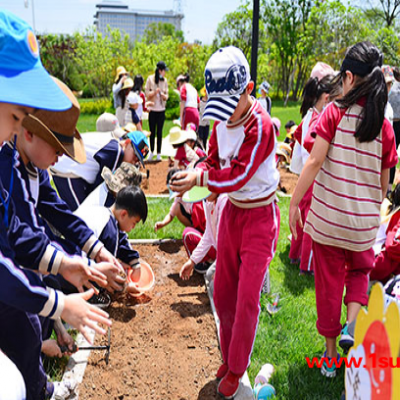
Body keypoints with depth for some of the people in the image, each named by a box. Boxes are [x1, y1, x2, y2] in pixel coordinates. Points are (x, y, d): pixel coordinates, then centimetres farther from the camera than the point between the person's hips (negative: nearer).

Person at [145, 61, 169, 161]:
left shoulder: (165, 80, 6)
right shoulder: (150, 79, -1)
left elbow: (166, 96, 8)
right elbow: (147, 95, 0)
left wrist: (163, 95, -14)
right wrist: (155, 92, -18)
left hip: (161, 110, 1)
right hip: (152, 109, -1)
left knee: (159, 132, 1)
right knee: (152, 132, 4)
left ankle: (159, 153, 5)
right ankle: (151, 152, 18)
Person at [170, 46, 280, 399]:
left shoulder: (261, 125, -23)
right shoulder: (222, 121, 0)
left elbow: (238, 175, -26)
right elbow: (214, 163, 3)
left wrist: (200, 178, -35)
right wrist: (191, 177, -17)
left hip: (260, 217, -7)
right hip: (232, 211, 7)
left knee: (247, 299, -2)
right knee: (223, 293, 13)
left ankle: (237, 369, 21)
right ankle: (229, 356, 35)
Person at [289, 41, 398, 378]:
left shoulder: (335, 112, -9)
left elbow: (314, 162, -15)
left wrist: (294, 204, -8)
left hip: (327, 214, -2)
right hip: (364, 220, 2)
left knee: (329, 281, 12)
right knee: (360, 270, 28)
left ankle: (331, 355, 25)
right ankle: (352, 325, 6)